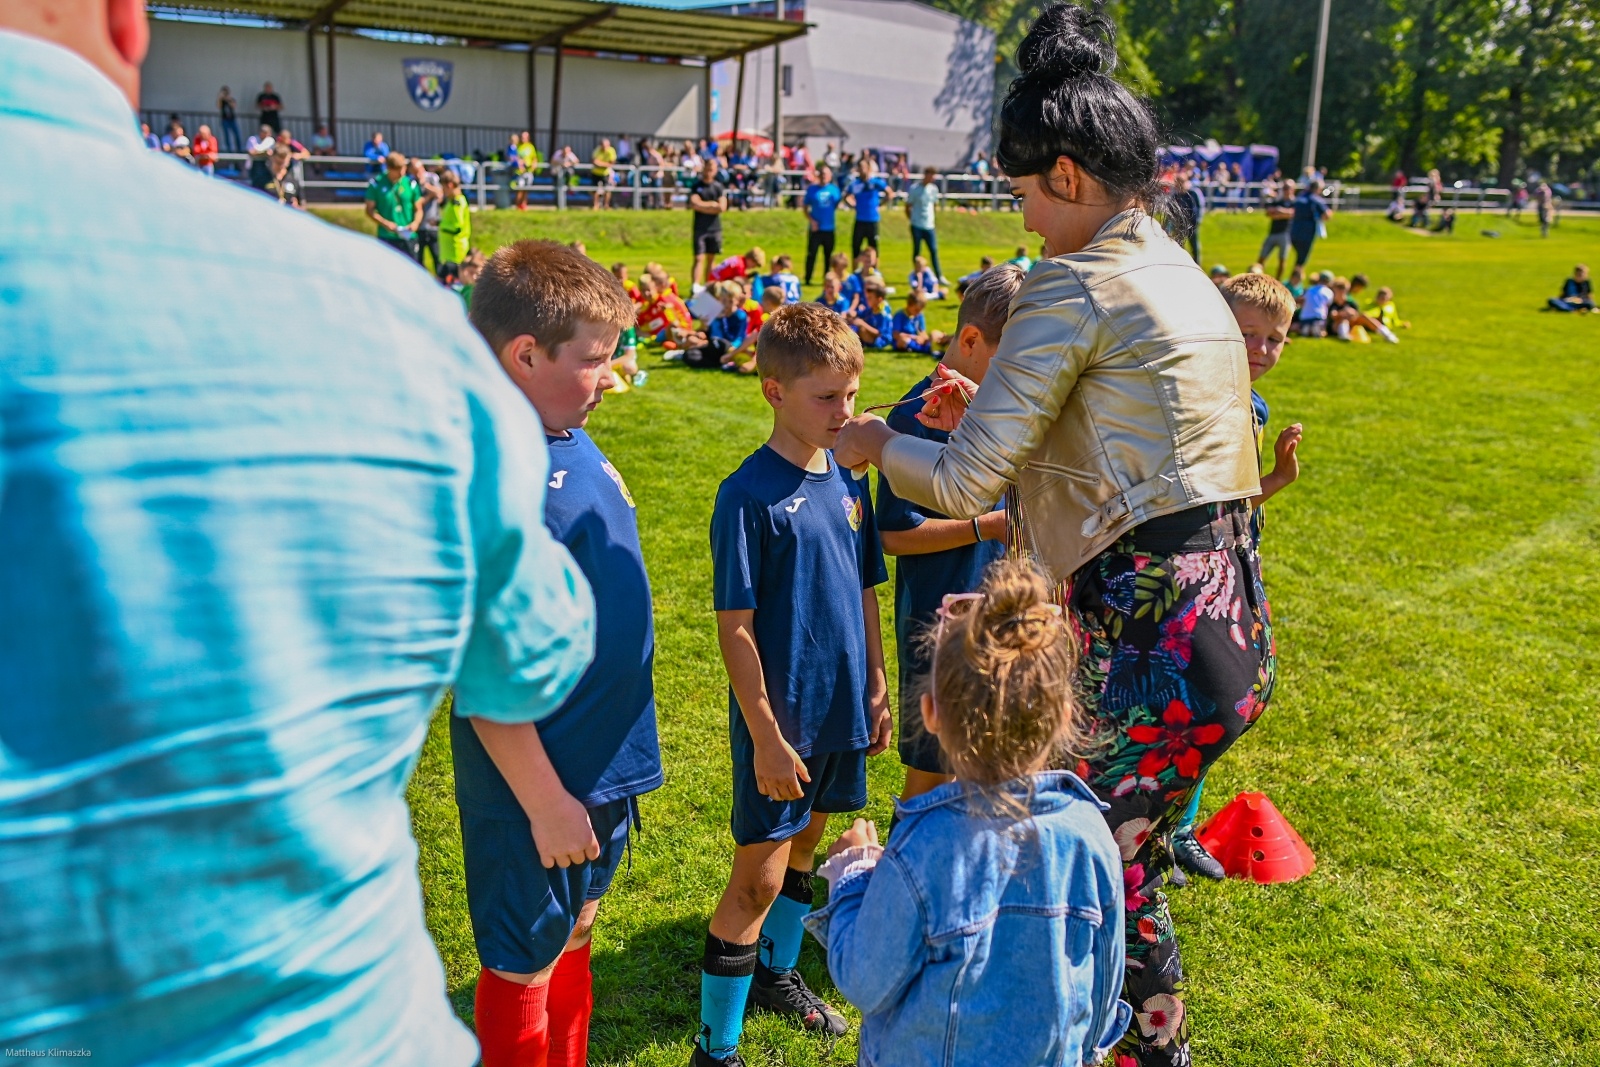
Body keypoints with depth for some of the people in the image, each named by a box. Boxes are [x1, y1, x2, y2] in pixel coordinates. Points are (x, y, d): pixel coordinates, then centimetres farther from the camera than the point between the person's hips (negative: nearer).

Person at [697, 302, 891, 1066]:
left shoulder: (847, 481, 3)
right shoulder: (749, 496, -17)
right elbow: (735, 629, -17)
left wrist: (876, 689, 12)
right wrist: (766, 736, -17)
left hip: (841, 712, 7)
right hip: (781, 720, -7)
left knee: (805, 843, 22)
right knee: (759, 875, 1)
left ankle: (776, 974, 43)